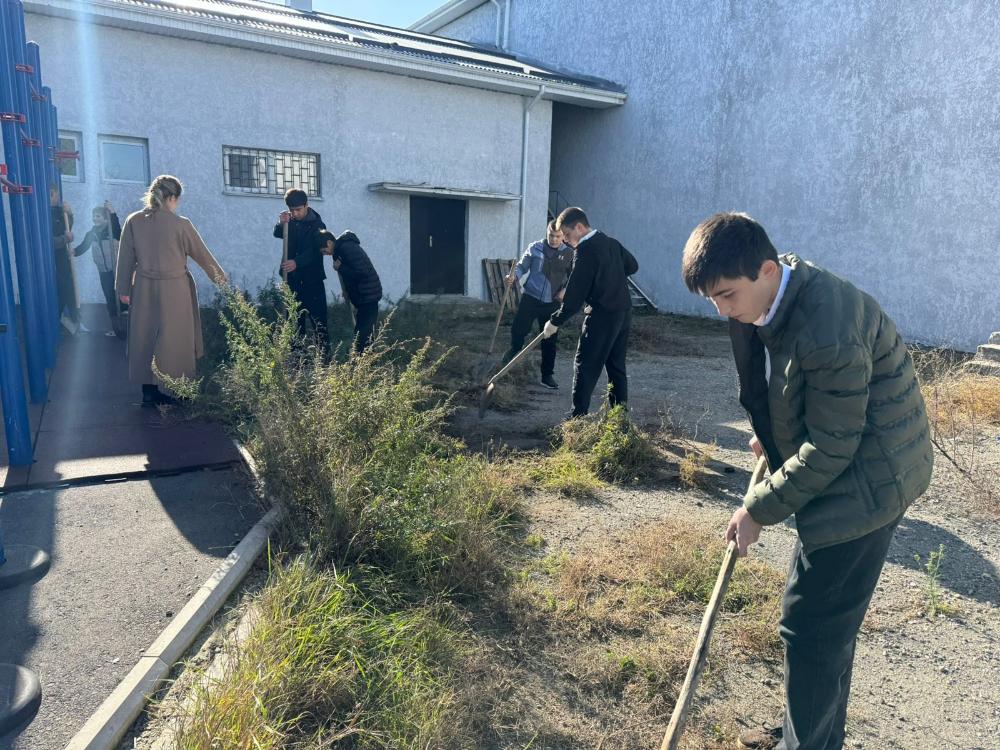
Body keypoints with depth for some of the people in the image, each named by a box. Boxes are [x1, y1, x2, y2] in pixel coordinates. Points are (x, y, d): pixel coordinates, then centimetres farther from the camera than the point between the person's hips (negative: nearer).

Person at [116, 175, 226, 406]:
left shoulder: (134, 221, -1)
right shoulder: (180, 224, -11)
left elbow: (125, 258, 4)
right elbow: (202, 254, 0)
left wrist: (123, 288, 14)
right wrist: (221, 277, 15)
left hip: (144, 290, 4)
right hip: (174, 291, -4)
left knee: (145, 337, 12)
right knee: (174, 339, 6)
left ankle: (149, 391, 17)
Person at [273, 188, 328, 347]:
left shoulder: (317, 225, -9)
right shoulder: (290, 221, 8)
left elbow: (315, 251, -20)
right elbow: (277, 234, -6)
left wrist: (297, 262, -36)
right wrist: (281, 224, -28)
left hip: (312, 279, -5)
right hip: (293, 278, 5)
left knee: (317, 317, -9)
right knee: (295, 318, 9)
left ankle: (324, 350, -8)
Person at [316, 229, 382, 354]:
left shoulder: (348, 248, -18)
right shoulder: (339, 249, 12)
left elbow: (363, 272, -25)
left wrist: (340, 268, -15)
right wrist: (347, 291, 10)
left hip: (368, 296, -10)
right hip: (360, 297, 10)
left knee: (362, 333, -12)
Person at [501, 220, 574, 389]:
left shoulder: (569, 254, 1)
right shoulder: (535, 248, -2)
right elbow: (522, 266, -1)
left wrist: (565, 289, -11)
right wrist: (513, 276, -21)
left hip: (552, 303, 1)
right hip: (530, 298, -1)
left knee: (550, 340, 6)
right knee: (519, 329, -6)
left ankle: (547, 375, 19)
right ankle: (514, 350, 28)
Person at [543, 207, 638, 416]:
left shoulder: (585, 250, -15)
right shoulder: (611, 242, 8)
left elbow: (574, 294, -16)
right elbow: (632, 265, 21)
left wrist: (555, 321, -10)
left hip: (602, 315, -8)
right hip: (624, 312, 8)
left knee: (585, 367, -3)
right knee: (616, 366, 15)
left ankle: (578, 417, -3)